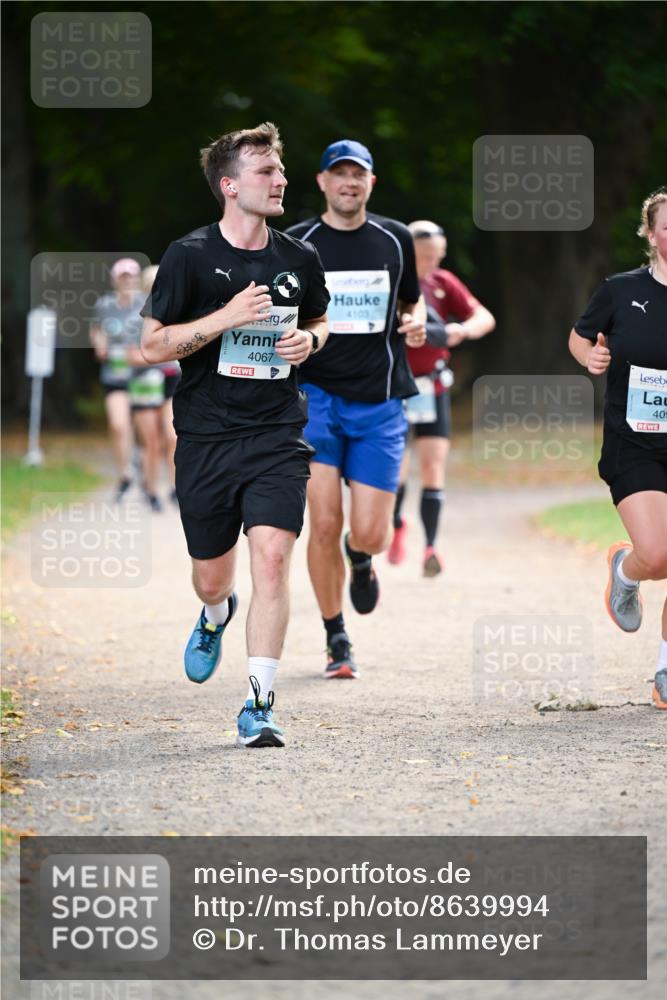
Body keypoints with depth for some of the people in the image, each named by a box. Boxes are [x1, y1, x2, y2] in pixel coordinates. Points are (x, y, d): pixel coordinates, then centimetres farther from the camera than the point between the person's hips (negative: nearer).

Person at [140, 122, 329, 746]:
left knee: (272, 555, -17)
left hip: (277, 437, 1)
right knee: (212, 575, 10)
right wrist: (226, 317, -18)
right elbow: (152, 346, -6)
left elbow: (318, 320, 25)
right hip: (205, 437, -1)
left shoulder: (298, 260, 5)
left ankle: (259, 706, -13)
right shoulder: (190, 256, -6)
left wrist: (308, 340, 1)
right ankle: (215, 618, 50)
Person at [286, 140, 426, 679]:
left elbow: (412, 300, 23)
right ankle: (336, 640, 7)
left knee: (370, 533, -5)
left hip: (379, 402, 1)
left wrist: (416, 322, 0)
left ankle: (361, 558, 34)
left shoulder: (395, 240, 8)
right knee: (325, 523, -10)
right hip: (316, 396, -1)